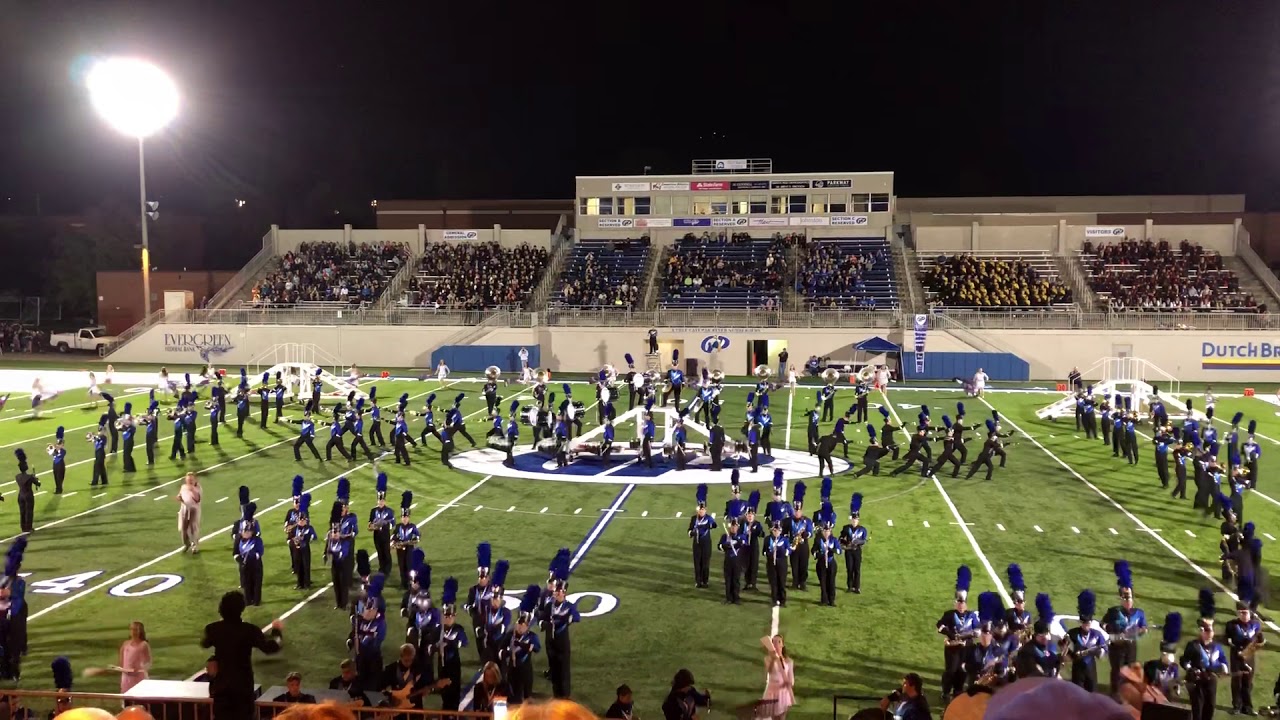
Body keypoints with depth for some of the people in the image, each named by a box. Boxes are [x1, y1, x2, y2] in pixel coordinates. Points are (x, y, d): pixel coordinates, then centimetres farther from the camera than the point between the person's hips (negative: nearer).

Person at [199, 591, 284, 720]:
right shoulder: (249, 630, -17)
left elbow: (204, 643, 16)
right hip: (243, 684, -2)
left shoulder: (213, 629, -7)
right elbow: (271, 647, -14)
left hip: (221, 684, 2)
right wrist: (277, 631, 4)